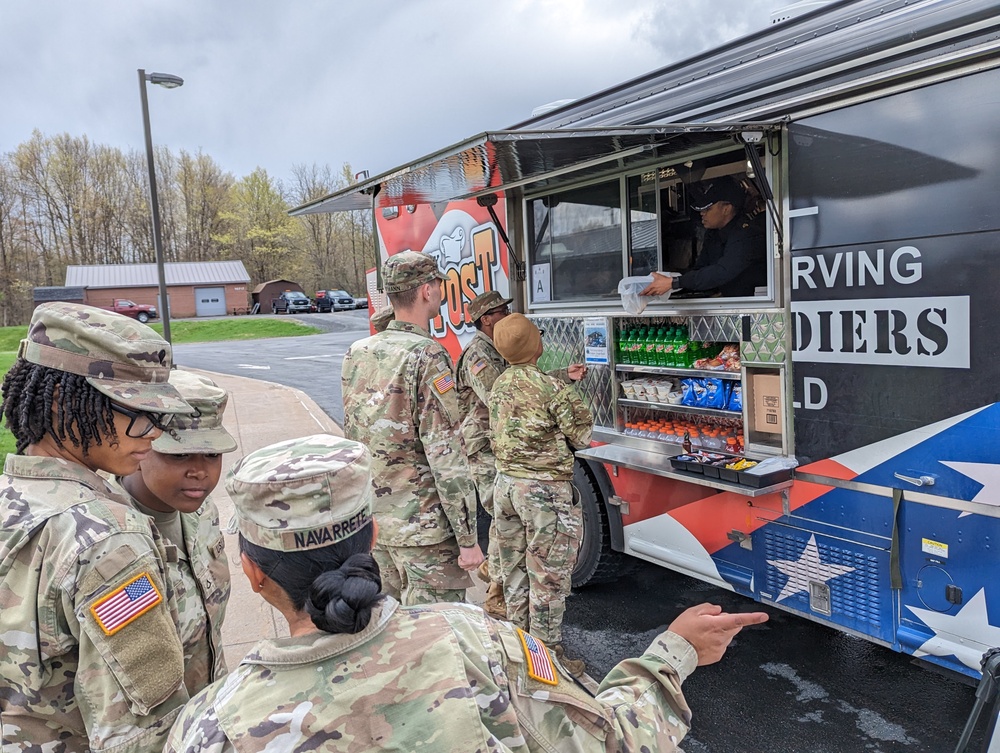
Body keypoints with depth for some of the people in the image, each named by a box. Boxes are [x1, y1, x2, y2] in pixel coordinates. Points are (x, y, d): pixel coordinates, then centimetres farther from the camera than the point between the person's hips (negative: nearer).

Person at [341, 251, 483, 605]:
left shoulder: (357, 353, 5)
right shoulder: (427, 356, -18)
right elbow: (446, 456, -20)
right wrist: (467, 539, -16)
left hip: (373, 519, 8)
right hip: (423, 525, -8)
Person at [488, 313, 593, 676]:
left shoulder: (498, 387, 2)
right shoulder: (552, 389, -18)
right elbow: (583, 437, -11)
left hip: (506, 484, 7)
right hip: (544, 490, -7)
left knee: (514, 571, 19)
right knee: (548, 578, 6)